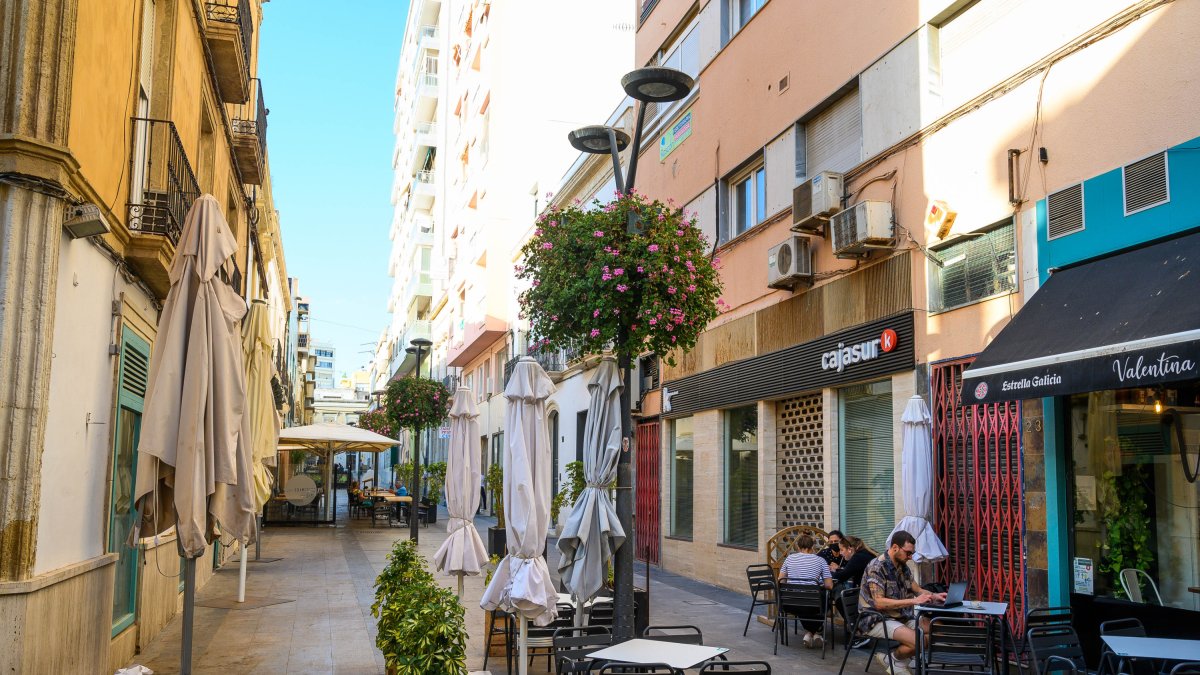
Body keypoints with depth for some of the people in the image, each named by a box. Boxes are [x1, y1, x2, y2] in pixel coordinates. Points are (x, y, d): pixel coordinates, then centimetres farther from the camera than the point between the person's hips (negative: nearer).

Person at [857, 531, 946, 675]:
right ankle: (894, 660, 3)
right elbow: (879, 603, -25)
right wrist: (913, 601, -28)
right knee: (917, 641, -28)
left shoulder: (903, 566, 8)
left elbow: (918, 590, 16)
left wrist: (935, 596, -6)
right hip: (877, 620, -9)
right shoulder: (876, 567, -19)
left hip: (901, 617, 9)